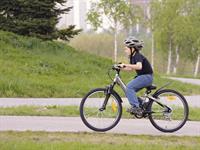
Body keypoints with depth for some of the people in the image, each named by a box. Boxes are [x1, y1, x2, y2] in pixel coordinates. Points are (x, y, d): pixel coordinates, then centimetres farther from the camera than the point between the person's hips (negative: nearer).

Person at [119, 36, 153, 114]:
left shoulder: (138, 56, -17)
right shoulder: (132, 57, 11)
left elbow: (139, 66, -35)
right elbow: (131, 68, 19)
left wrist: (126, 65, -37)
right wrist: (121, 68, 5)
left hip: (147, 76, -10)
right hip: (141, 76, 10)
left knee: (129, 87, -22)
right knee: (128, 90, 6)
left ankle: (136, 107, -23)